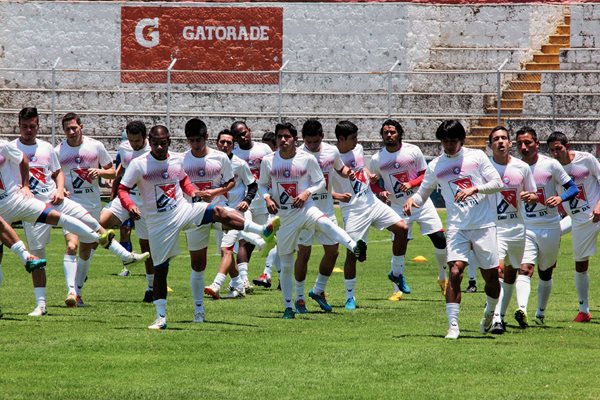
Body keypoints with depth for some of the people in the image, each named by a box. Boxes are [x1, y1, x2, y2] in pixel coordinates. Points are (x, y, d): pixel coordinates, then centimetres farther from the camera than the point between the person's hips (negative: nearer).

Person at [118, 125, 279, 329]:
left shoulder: (177, 160, 3)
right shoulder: (139, 164, -10)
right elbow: (123, 189, -9)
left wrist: (192, 191, 2)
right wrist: (130, 206, -28)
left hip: (182, 210, 2)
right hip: (159, 222, -2)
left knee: (218, 212, -20)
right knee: (160, 269, 0)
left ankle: (264, 231, -22)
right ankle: (161, 318, 7)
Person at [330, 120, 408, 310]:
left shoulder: (358, 149, 5)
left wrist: (370, 175, 4)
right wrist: (337, 196, -29)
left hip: (372, 202, 6)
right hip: (353, 210, -6)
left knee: (402, 228, -3)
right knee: (352, 252, -8)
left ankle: (396, 273, 14)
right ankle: (350, 297, 6)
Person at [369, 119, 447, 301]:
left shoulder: (413, 151, -6)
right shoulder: (377, 159, -3)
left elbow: (425, 175, 1)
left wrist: (411, 184, -18)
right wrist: (381, 193, -13)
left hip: (421, 202, 0)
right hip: (398, 207, 0)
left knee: (440, 239, -3)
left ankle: (443, 278, 20)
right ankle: (398, 289, 5)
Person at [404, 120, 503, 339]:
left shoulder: (477, 156, 4)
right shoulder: (436, 166, 9)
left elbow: (497, 183, 1)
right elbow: (423, 193, 16)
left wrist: (474, 189, -15)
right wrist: (412, 200, -8)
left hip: (484, 225, 0)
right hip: (457, 227, 0)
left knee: (491, 276, 5)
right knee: (455, 272, -17)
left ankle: (490, 311, 35)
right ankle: (453, 326, -17)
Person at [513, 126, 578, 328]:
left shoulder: (550, 164, -7)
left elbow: (573, 188, -4)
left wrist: (560, 198, -21)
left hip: (550, 227, 0)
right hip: (525, 228, 0)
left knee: (546, 273, 14)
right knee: (525, 269, -20)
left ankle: (541, 312, 32)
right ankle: (522, 310, -36)